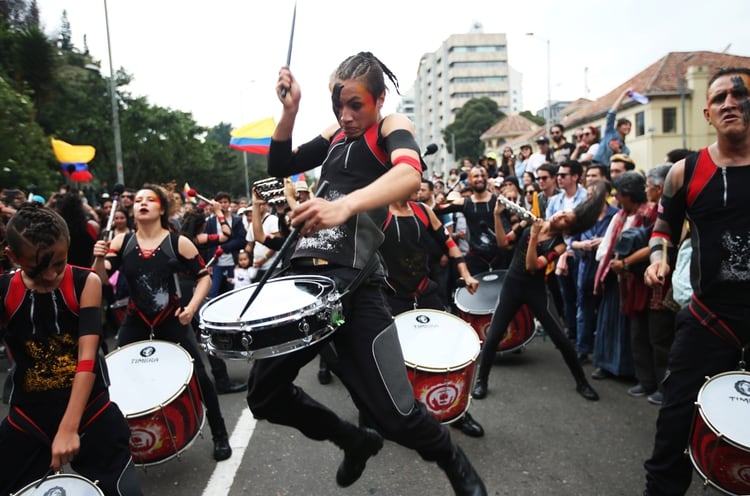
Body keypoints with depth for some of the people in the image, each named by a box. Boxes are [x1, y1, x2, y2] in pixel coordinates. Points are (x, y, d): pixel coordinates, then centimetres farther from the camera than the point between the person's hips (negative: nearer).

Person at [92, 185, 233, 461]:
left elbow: (204, 277, -4)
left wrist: (192, 306, -16)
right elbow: (100, 280, -5)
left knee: (198, 377, -1)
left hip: (172, 320, -2)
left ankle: (220, 436, 17)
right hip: (135, 322, 3)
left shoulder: (179, 243, -9)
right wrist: (99, 258, -24)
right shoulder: (121, 242, -2)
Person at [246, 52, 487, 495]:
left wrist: (345, 205, -42)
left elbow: (409, 174, -24)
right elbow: (280, 167, 17)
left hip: (353, 282, -7)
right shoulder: (335, 135, 19)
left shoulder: (392, 126, -1)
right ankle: (357, 441, 36)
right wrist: (290, 110, 4)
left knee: (396, 415, -11)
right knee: (263, 396, 14)